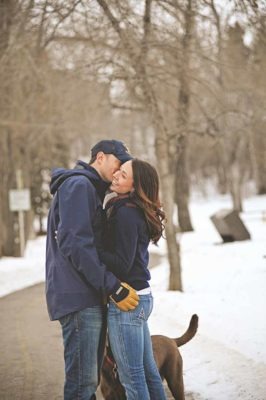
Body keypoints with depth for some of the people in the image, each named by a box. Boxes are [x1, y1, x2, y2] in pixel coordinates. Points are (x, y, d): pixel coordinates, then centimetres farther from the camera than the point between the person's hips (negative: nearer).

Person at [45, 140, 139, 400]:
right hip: (78, 297, -10)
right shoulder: (78, 184, -10)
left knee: (89, 378, 14)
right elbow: (74, 243, -20)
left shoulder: (90, 190, 23)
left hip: (89, 297, 10)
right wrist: (113, 286, -19)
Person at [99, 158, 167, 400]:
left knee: (132, 376, -2)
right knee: (147, 371, 16)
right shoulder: (138, 212, 11)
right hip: (141, 297, 10)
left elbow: (121, 264, -20)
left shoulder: (126, 213, -17)